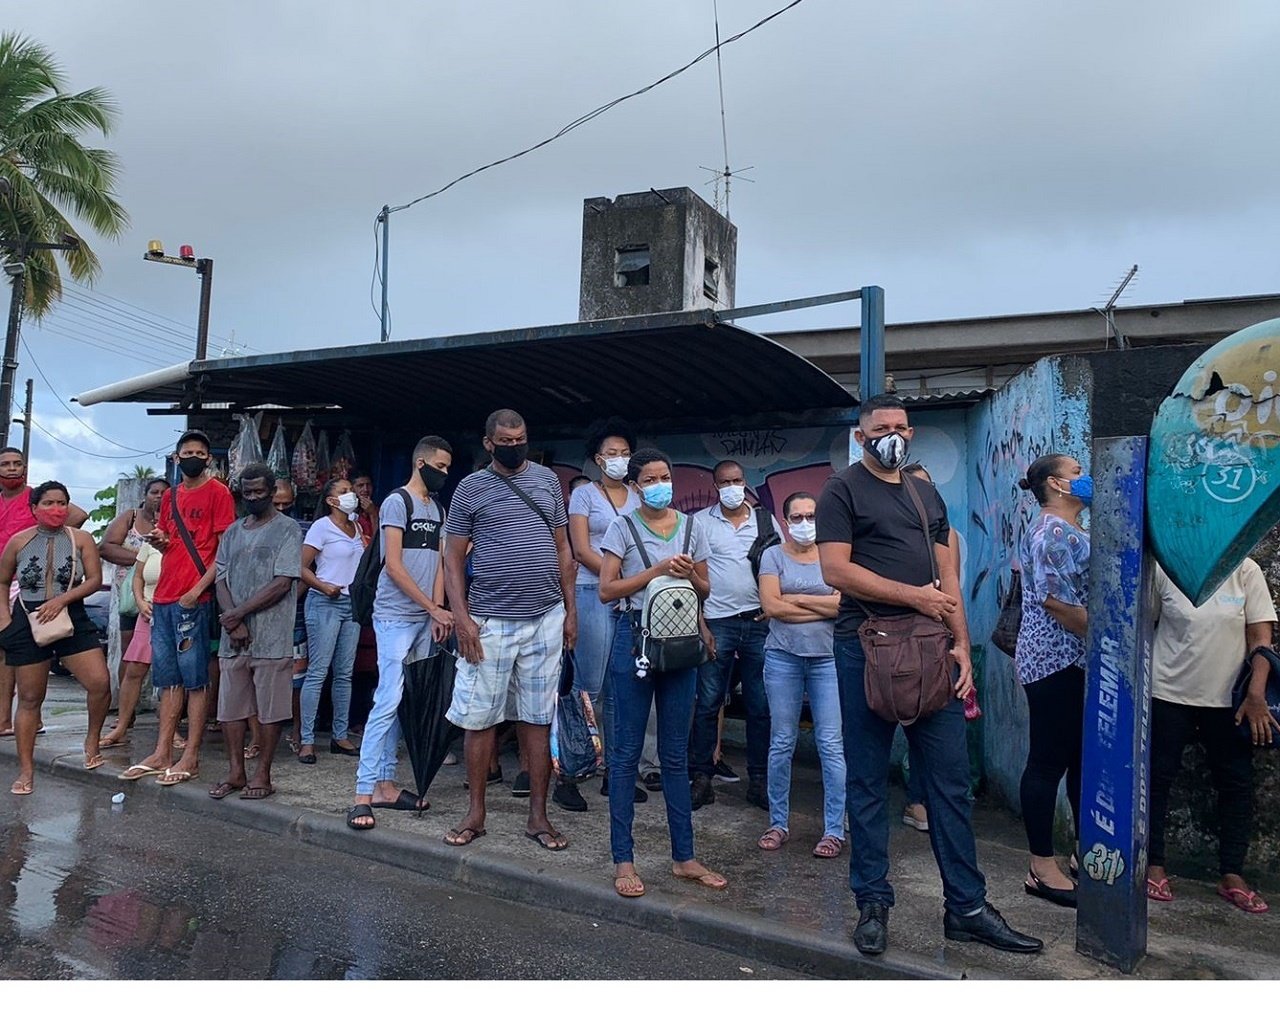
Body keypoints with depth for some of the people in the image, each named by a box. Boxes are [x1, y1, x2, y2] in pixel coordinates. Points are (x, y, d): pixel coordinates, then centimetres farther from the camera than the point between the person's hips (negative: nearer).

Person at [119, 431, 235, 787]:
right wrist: (159, 541, 2)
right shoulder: (170, 496, 17)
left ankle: (190, 757, 2)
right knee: (168, 679, 11)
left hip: (195, 599, -7)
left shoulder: (218, 492, -3)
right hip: (163, 597, 7)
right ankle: (162, 753, 17)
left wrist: (197, 590, -15)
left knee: (195, 680, -3)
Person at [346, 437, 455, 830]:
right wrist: (434, 608, -11)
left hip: (424, 620, 7)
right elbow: (393, 566, -11)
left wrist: (437, 613, 1)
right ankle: (363, 794, -8)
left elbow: (438, 564, 14)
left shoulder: (438, 509, 16)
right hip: (395, 617, -7)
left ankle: (384, 783, 15)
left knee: (404, 705, 8)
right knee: (388, 702, -11)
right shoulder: (397, 502, -6)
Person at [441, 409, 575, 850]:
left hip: (545, 620, 2)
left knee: (537, 720, 8)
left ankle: (538, 817, 17)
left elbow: (562, 548, 12)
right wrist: (461, 617, -9)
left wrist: (571, 609, 7)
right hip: (489, 623, -2)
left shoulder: (547, 480, 9)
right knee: (480, 718, 5)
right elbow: (453, 557, 0)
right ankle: (476, 813, 20)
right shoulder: (471, 487, 1)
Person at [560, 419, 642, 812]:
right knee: (589, 688, -6)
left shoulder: (638, 498, 15)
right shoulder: (584, 494, 3)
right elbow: (581, 550, -5)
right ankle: (567, 774, 2)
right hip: (594, 596, -4)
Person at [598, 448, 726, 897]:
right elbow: (606, 590, -8)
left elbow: (705, 591, 14)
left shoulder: (691, 526, 9)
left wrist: (689, 574, -8)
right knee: (627, 752, 2)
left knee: (676, 755, 11)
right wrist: (657, 570, -16)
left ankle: (684, 856, 20)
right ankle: (623, 860, 11)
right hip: (635, 638, -3)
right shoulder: (623, 527, -1)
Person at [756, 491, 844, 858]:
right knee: (781, 742, 7)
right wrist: (823, 607, -6)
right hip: (783, 656, 0)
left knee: (831, 744, -2)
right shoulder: (773, 556, 6)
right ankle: (778, 823, 18)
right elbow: (771, 606, -8)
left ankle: (834, 830, 7)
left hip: (827, 657, 0)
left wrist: (795, 598, -7)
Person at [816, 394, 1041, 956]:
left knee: (951, 778, 7)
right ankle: (873, 904, 16)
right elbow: (836, 571, -11)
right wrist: (913, 596, -10)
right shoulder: (843, 490, 0)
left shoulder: (928, 495, 18)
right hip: (866, 650, -5)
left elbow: (946, 574, 14)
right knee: (868, 781, 4)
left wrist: (961, 644, 2)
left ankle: (967, 907, 17)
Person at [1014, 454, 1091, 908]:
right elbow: (1055, 598, -22)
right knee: (1049, 760, -3)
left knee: (1082, 757, 14)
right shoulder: (1051, 530, -13)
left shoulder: (1070, 530, 18)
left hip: (1077, 661, 10)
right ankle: (1042, 868, 5)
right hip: (1055, 660, -10)